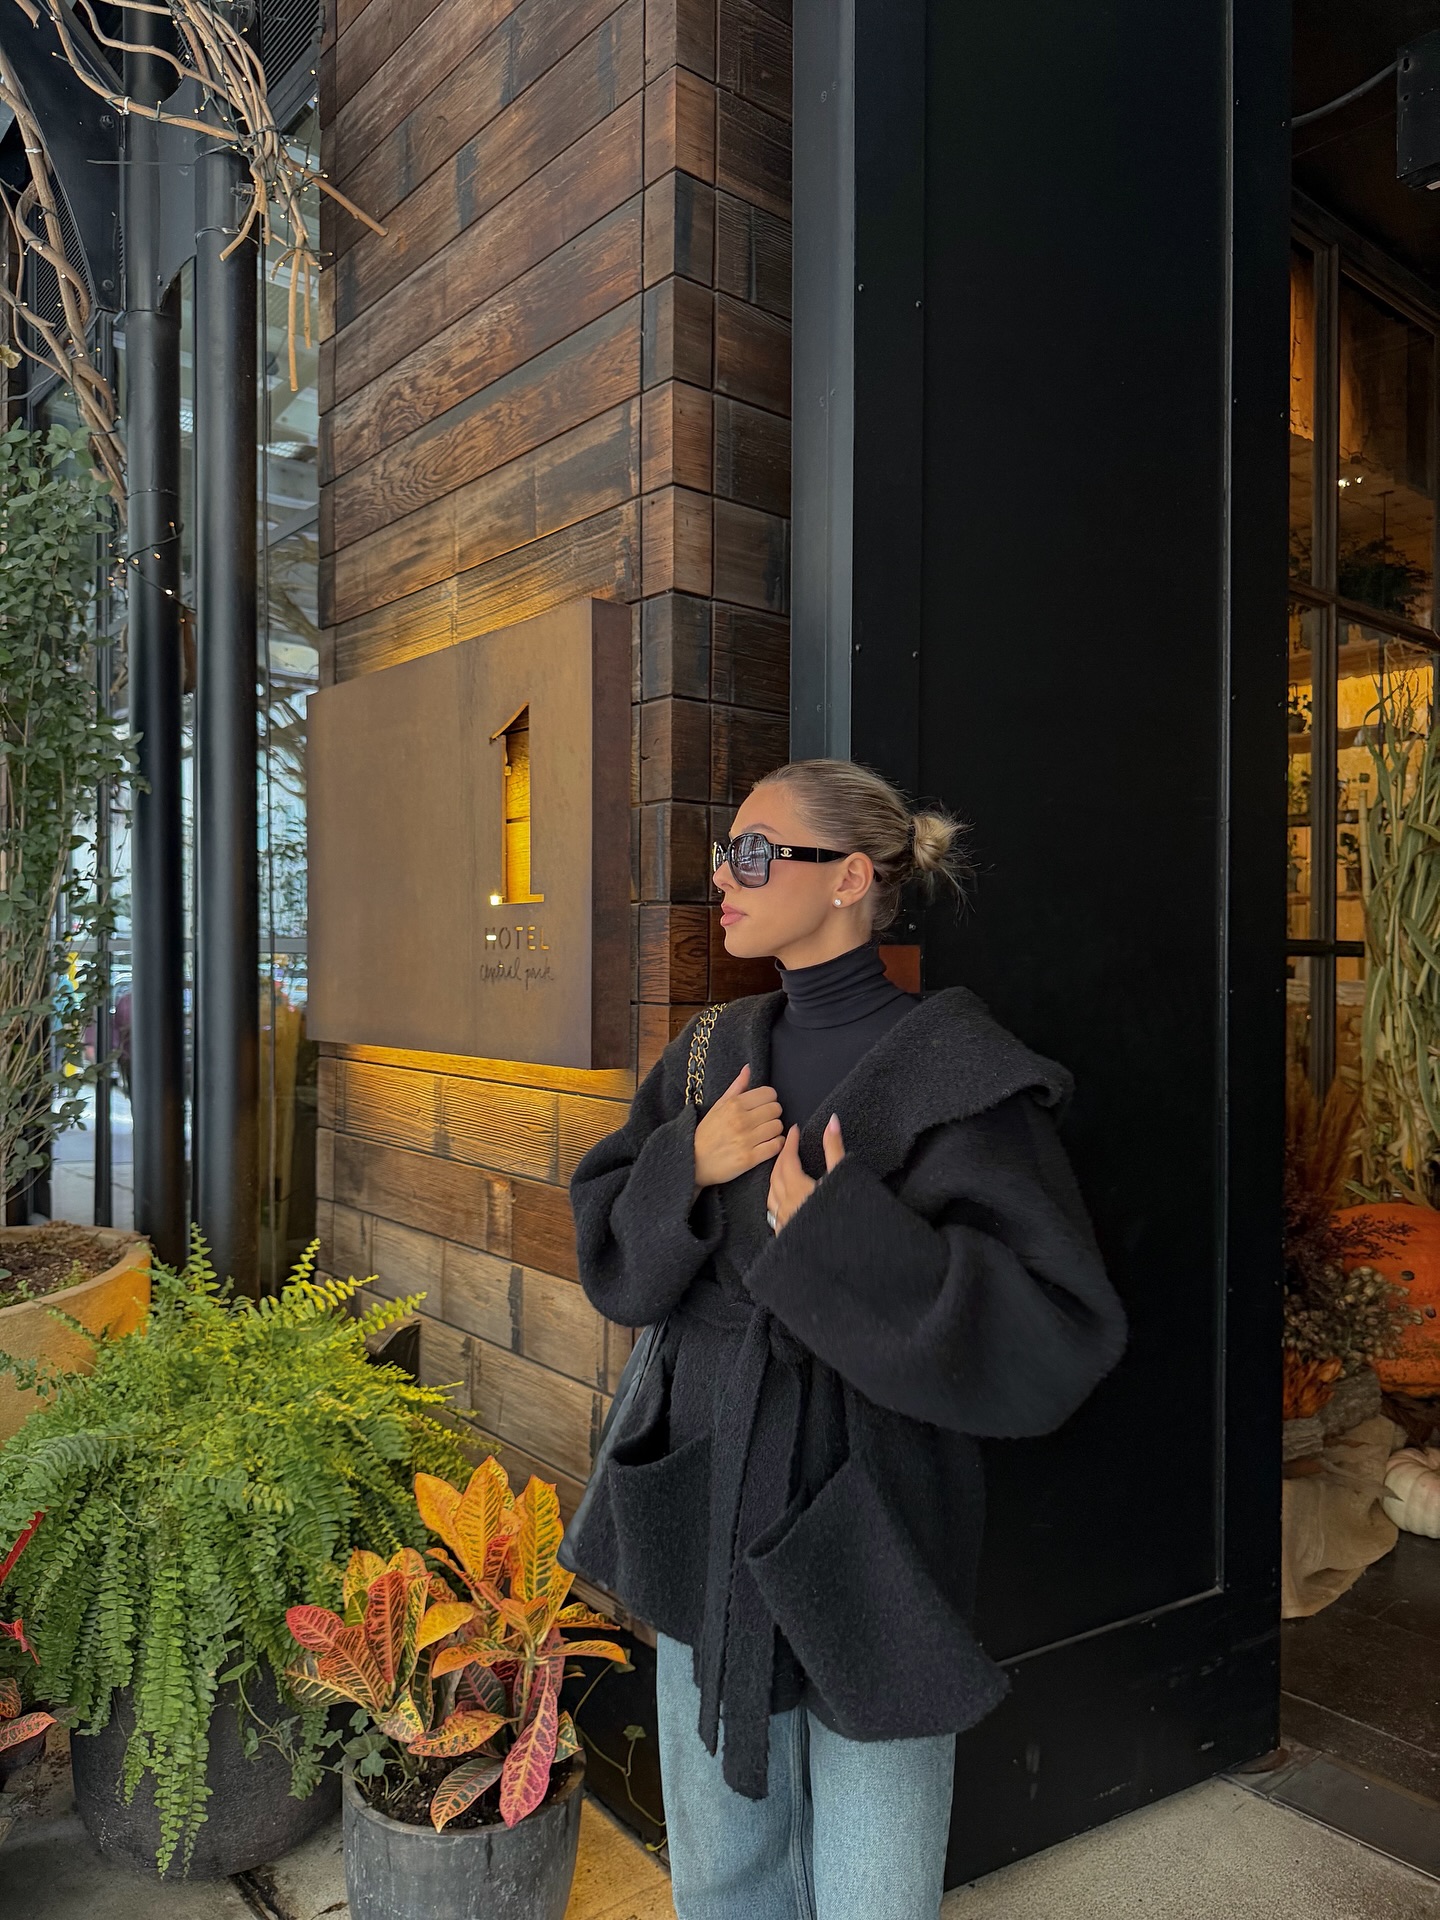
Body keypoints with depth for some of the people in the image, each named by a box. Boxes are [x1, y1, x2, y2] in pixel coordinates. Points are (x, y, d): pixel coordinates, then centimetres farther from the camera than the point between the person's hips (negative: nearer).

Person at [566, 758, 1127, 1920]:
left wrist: (841, 1234, -29)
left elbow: (1053, 1338, -21)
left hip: (869, 1547, -5)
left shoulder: (956, 1077, -17)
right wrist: (690, 1168, -15)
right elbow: (613, 1251, 5)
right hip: (706, 1521, 6)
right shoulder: (713, 1059, 2)